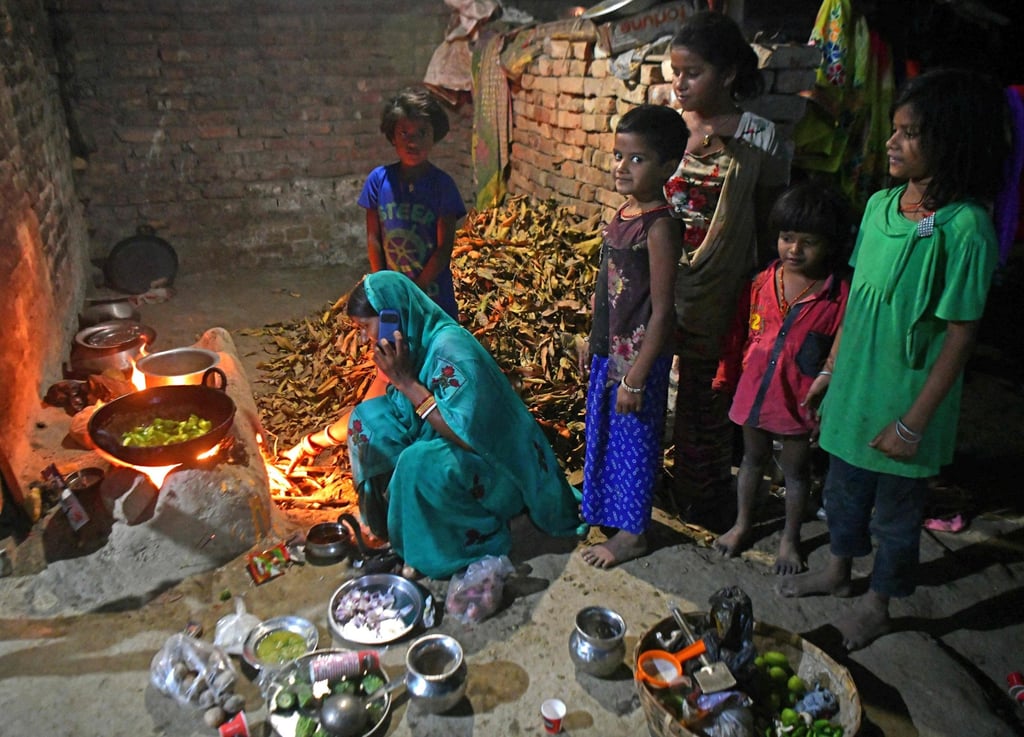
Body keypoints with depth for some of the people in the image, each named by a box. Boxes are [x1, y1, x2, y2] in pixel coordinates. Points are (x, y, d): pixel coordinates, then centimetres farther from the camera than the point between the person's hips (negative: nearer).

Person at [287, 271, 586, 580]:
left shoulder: (449, 348, -27)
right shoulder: (414, 343, -2)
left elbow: (470, 434, -31)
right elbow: (368, 414, 13)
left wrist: (407, 383, -28)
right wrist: (312, 442, 17)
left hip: (495, 464, -8)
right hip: (449, 449, 8)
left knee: (418, 463, -35)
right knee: (367, 418, -3)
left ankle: (480, 541, -9)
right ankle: (393, 520, 9)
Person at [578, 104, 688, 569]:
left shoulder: (660, 227, -23)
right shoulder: (625, 212, 3)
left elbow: (661, 313, -23)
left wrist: (635, 378, -20)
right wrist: (593, 343, 18)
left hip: (638, 354, -9)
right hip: (609, 347, 9)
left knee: (634, 438, 8)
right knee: (603, 430, 24)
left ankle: (631, 533, 27)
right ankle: (602, 504, 47)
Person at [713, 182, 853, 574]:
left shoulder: (839, 294, -16)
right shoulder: (762, 283, -5)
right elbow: (739, 336, 4)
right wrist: (725, 380, 9)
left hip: (799, 402, -3)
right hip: (754, 391, 4)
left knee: (795, 469, 16)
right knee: (752, 458, 22)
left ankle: (789, 539, 36)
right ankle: (742, 525, 42)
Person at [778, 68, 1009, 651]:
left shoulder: (964, 227, -21)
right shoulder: (882, 205, -1)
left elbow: (961, 335, -18)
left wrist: (914, 422, -17)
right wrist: (830, 370, 12)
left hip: (906, 398, -6)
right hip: (855, 385, 6)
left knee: (895, 512, 14)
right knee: (844, 487, 24)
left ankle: (877, 606, 37)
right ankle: (839, 570, 48)